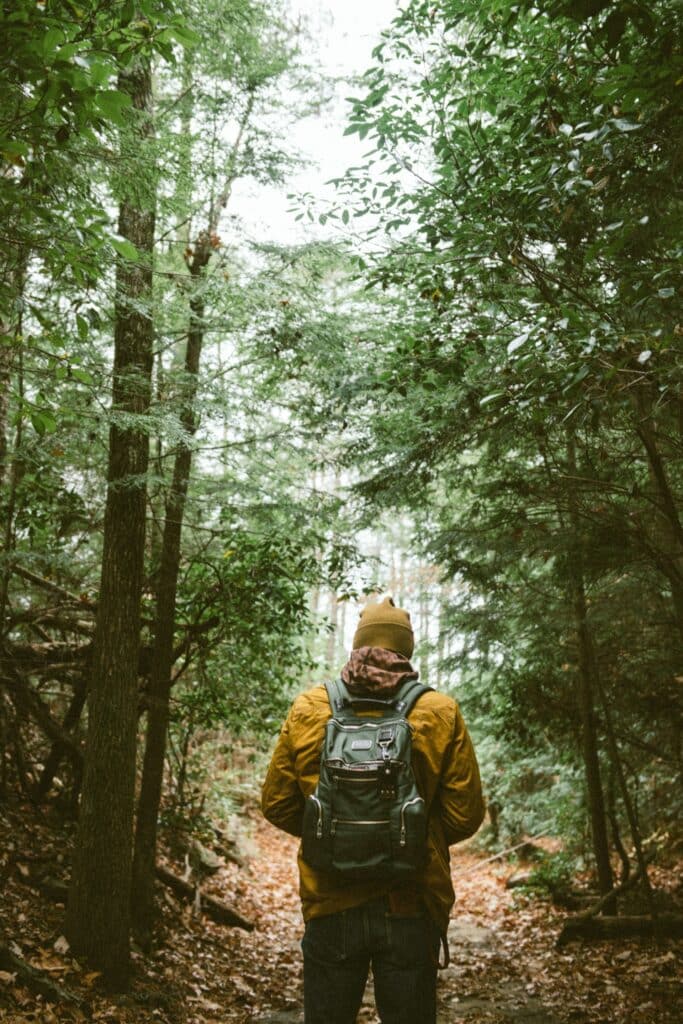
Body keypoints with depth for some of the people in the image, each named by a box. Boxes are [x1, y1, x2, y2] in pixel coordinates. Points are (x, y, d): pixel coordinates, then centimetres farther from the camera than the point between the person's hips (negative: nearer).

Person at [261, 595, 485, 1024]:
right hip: (412, 908, -1)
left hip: (331, 907, 1)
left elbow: (276, 805, 2)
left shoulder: (307, 709, -2)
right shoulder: (442, 713, -5)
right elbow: (466, 815, -5)